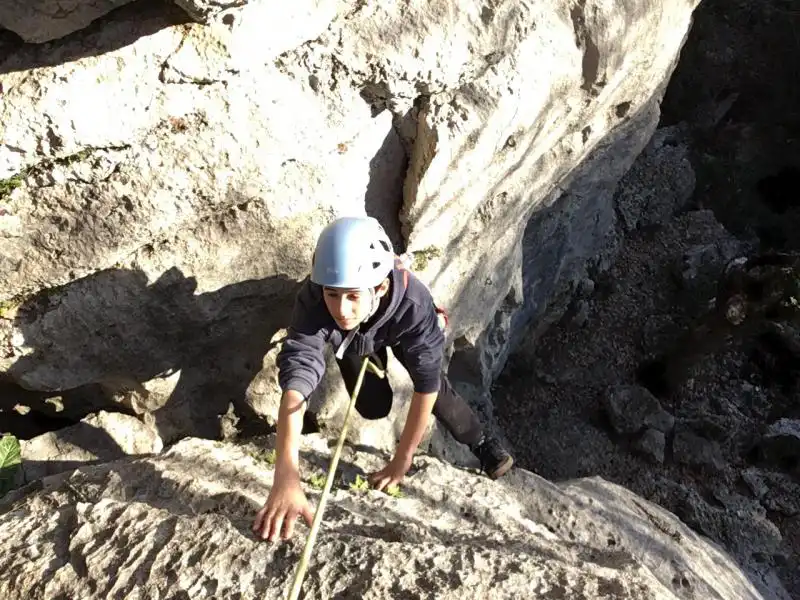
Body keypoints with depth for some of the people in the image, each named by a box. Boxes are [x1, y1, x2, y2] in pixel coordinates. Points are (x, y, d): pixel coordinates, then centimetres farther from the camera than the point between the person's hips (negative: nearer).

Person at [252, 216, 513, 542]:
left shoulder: (414, 302, -47)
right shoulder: (312, 301, -46)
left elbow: (427, 385, -39)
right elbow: (296, 381, -55)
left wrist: (401, 461, -36)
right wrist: (286, 479, -64)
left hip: (400, 329, -1)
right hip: (353, 339, 1)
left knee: (437, 385, -17)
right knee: (373, 408, 1)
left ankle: (481, 442, 12)